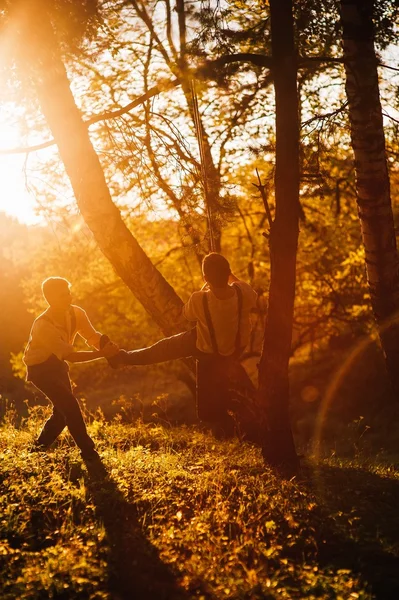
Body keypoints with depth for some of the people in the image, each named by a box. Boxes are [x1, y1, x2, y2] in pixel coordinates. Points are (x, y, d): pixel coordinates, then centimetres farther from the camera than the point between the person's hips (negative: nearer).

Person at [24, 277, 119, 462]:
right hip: (40, 368, -7)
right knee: (69, 405, -17)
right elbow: (70, 356, -37)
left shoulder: (76, 313, -15)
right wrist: (103, 353, -45)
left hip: (57, 363, 7)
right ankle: (88, 452, -6)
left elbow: (94, 337, -14)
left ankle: (40, 447, 29)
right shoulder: (43, 326, -34)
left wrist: (111, 349, -37)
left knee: (64, 409, 10)